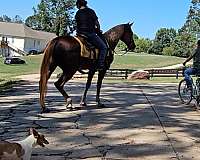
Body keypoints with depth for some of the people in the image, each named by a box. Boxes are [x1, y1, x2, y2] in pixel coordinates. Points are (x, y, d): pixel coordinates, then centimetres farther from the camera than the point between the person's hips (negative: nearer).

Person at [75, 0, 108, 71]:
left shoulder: (77, 14, 10)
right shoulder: (90, 11, -3)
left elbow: (78, 25, 14)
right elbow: (96, 23, 0)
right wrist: (98, 30, 17)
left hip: (80, 34, 7)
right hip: (90, 34, -6)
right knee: (103, 47, -3)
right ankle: (100, 65, -13)